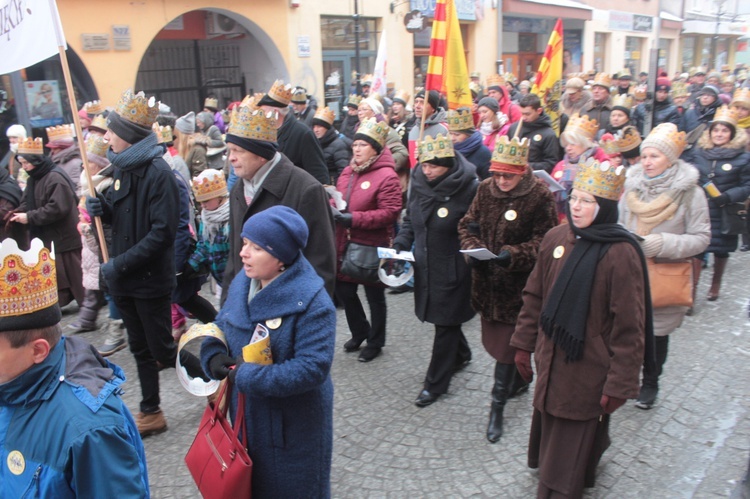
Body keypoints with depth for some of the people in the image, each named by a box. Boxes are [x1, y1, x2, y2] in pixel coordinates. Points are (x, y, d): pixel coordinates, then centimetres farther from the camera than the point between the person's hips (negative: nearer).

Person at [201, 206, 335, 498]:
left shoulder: (311, 302, -27)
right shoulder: (242, 282, -4)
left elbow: (312, 368, -30)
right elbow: (221, 325, 10)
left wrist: (246, 377, -27)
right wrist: (214, 356, -12)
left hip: (294, 425, -6)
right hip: (247, 415, 7)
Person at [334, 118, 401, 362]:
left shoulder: (386, 176, -15)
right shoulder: (348, 172, 8)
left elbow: (390, 212, -21)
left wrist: (353, 219, -24)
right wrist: (332, 209, -6)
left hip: (372, 248, -7)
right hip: (345, 245, 7)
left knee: (375, 296, 10)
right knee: (343, 290, 13)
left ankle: (375, 342, 30)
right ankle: (359, 332, 38)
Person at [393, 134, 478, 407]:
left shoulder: (468, 189, -16)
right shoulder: (419, 184, 1)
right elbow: (410, 220, 12)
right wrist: (399, 246, 0)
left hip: (453, 270, -6)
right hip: (425, 267, 6)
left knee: (445, 325, 4)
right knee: (443, 318, 20)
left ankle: (435, 384, 18)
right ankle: (461, 354, 48)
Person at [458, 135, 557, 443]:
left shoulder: (540, 196, -13)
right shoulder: (486, 189, 1)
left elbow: (544, 241, -12)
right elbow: (467, 225, 6)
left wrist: (513, 255, -26)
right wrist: (472, 248, -13)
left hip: (517, 284, -5)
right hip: (486, 280, 6)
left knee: (506, 345, 0)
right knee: (496, 337, 19)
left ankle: (497, 409, 15)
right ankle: (521, 380, 46)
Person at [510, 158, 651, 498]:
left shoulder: (621, 253, -18)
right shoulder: (556, 238, -1)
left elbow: (628, 327, -15)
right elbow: (534, 296, 8)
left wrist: (619, 384, -12)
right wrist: (524, 344, 9)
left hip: (588, 372, -5)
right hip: (551, 362, 6)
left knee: (567, 459, 10)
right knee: (550, 436, 22)